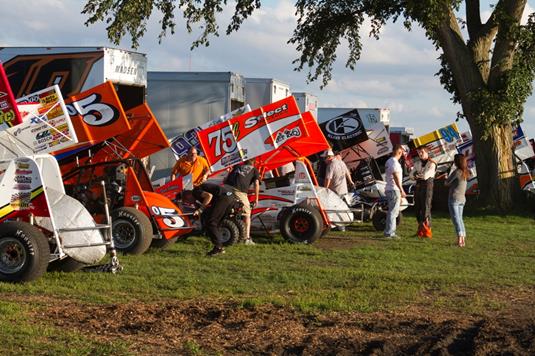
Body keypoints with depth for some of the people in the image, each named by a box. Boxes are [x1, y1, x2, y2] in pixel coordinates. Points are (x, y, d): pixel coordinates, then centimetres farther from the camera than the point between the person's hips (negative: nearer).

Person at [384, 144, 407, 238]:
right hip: (394, 189, -10)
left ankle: (390, 232, 20)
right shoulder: (394, 162, -16)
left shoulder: (389, 161, 14)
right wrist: (401, 190, -22)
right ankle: (389, 232, -7)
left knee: (393, 212, 16)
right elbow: (396, 177, -22)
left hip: (389, 189, 10)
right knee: (393, 212, -7)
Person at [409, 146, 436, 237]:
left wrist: (418, 175, 1)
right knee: (418, 208, 7)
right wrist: (421, 176, -6)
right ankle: (420, 230, 15)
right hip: (418, 186, 7)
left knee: (426, 208, -10)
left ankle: (427, 231, -9)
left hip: (427, 186, -6)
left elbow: (425, 176, -16)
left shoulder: (432, 163, -7)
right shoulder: (417, 163, 14)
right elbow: (411, 175, 9)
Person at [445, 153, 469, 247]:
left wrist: (447, 179, 12)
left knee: (455, 218, -8)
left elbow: (446, 183, -6)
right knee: (460, 218, 13)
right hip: (462, 198, 8)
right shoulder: (465, 172, 8)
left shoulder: (456, 172, -15)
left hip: (454, 198, -8)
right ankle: (463, 239, 10)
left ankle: (459, 237, -18)